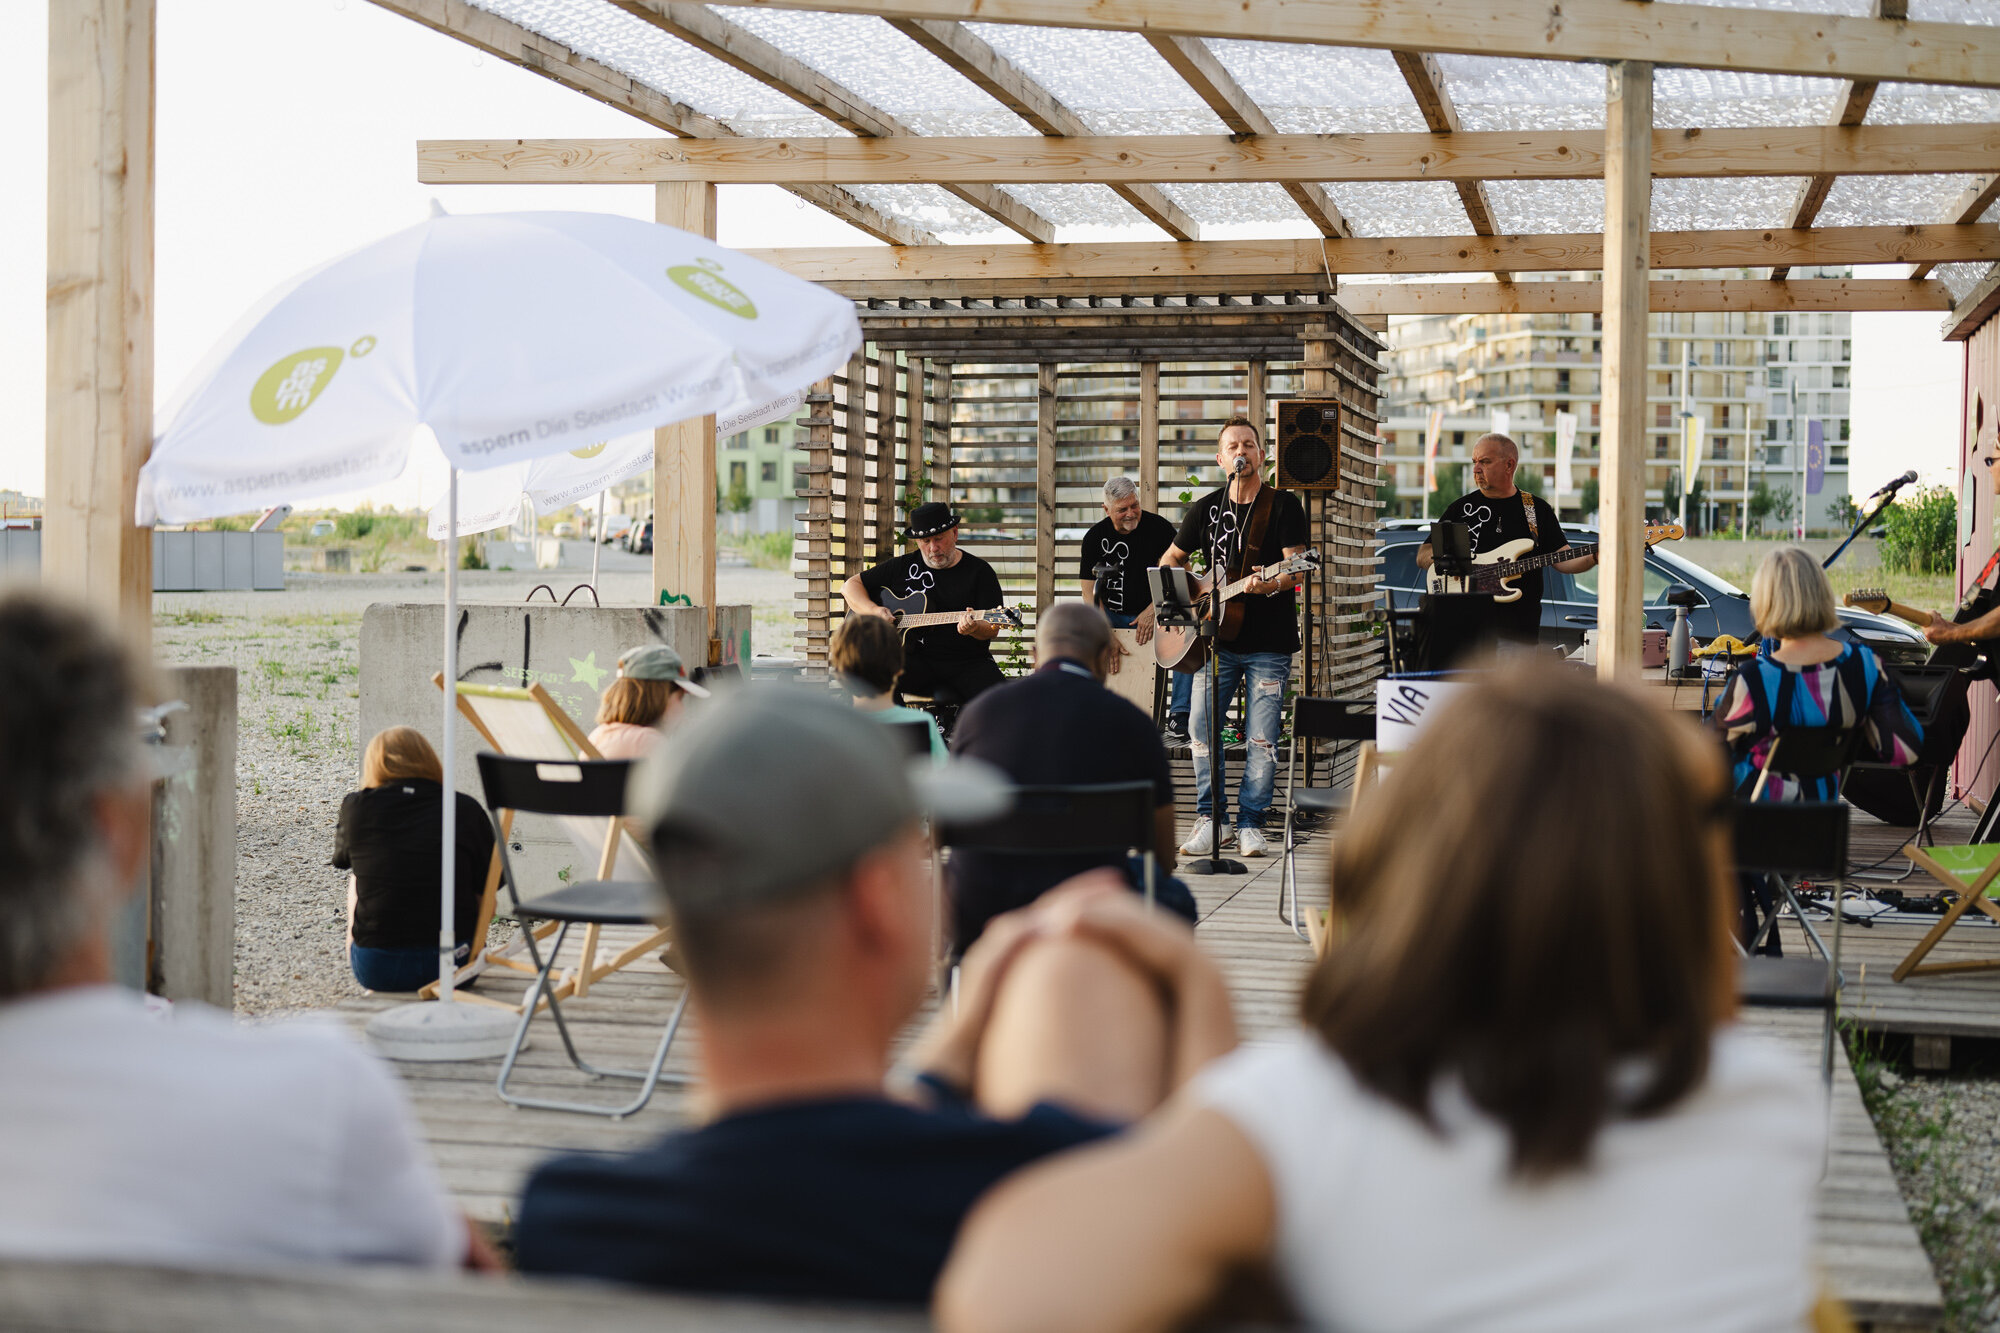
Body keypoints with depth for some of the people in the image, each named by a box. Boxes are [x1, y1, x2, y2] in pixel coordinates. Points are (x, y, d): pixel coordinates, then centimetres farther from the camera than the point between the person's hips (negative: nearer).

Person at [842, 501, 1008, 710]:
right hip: (917, 660, 2)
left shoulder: (979, 571, 5)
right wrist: (874, 611, -4)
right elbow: (850, 586, 16)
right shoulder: (903, 566, 12)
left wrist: (975, 628, -26)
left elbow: (993, 630, -1)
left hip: (968, 662, -1)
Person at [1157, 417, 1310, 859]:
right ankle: (1210, 819, 10)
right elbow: (1172, 558, 21)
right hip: (1217, 638, 3)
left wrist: (1271, 584, -30)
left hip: (1270, 642, -3)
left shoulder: (1284, 505, -1)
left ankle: (1250, 823, 8)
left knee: (1263, 739, -3)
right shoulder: (1206, 508, 9)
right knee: (1200, 727, -2)